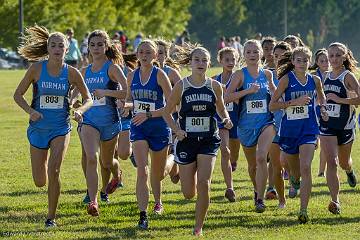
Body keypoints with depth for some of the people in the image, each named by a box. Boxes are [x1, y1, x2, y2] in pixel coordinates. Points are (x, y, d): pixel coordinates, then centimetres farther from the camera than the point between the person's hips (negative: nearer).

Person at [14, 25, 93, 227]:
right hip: (38, 127, 1)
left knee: (54, 171, -20)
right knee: (40, 181, 6)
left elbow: (88, 99, 6)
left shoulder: (71, 73, -5)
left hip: (61, 128, -1)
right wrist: (30, 111, -16)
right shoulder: (37, 69, -7)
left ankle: (51, 217, -6)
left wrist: (80, 110, -15)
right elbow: (18, 94, 1)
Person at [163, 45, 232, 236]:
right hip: (187, 140, 0)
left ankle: (199, 227, -3)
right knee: (189, 193, 2)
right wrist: (176, 129, -10)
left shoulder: (214, 86, 1)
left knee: (203, 182, -18)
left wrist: (226, 119, -6)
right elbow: (167, 112, 5)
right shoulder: (181, 86, -3)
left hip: (208, 141, 0)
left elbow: (221, 109, 15)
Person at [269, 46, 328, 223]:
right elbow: (272, 105, -11)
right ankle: (295, 180, 54)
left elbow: (321, 96, 26)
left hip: (309, 129, 0)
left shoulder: (315, 80, 3)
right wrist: (295, 102, -20)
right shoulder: (286, 79, -7)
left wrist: (322, 108, 5)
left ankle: (303, 210, -17)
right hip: (289, 129, 0)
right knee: (294, 170, 14)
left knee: (305, 168, -17)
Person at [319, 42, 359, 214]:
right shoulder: (327, 77, 6)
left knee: (343, 162, 16)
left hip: (345, 124, -3)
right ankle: (335, 201, -16)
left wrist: (340, 99, -25)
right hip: (327, 124, 3)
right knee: (331, 163, -12)